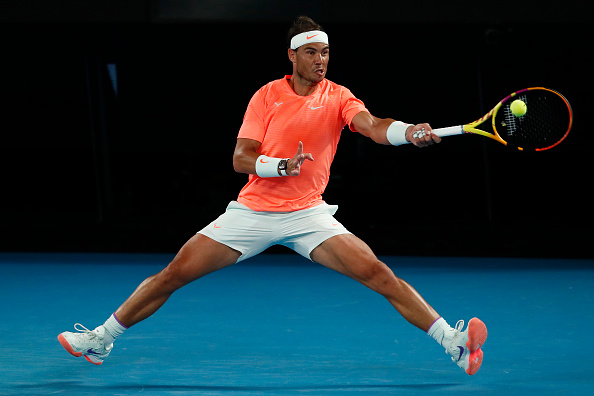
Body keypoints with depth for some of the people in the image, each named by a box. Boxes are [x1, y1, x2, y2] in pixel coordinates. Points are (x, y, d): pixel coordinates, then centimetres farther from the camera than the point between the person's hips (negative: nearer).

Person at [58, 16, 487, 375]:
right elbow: (241, 158, -4)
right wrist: (282, 165, -23)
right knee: (174, 274, -1)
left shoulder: (338, 97, -3)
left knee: (379, 274, -18)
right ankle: (101, 339, 13)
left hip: (308, 214, -1)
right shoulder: (267, 96, 0)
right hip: (252, 210, 1)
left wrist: (409, 132, -43)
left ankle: (454, 342, -15)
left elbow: (372, 126, -22)